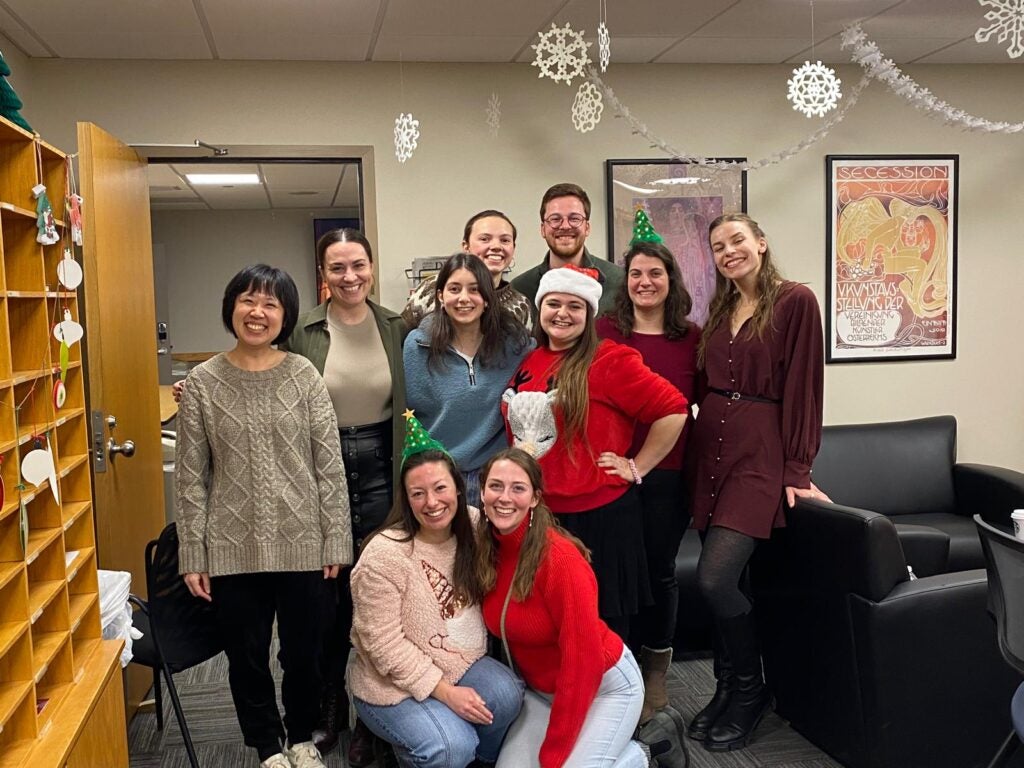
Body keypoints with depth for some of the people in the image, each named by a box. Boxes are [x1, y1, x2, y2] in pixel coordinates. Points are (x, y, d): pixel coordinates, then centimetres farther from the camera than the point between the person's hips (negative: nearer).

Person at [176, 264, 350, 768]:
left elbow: (330, 466, -2)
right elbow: (190, 476, 0)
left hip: (302, 544, 0)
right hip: (233, 549, 0)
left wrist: (336, 540, -4)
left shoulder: (304, 375, -3)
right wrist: (192, 554, -2)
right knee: (246, 656, 13)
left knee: (304, 652, 14)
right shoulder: (202, 383, -2)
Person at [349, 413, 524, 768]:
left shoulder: (474, 527, -4)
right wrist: (445, 692, -20)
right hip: (394, 685, -5)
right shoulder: (384, 555, -21)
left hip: (461, 663, 5)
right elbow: (384, 643, -20)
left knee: (506, 694, -25)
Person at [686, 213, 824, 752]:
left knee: (714, 577, -14)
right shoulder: (720, 310, 16)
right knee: (719, 579, 7)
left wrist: (797, 469, -11)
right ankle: (728, 689, 25)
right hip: (712, 448, 6)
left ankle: (749, 690, 9)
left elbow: (802, 387, -8)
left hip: (760, 452, -6)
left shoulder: (795, 301, -5)